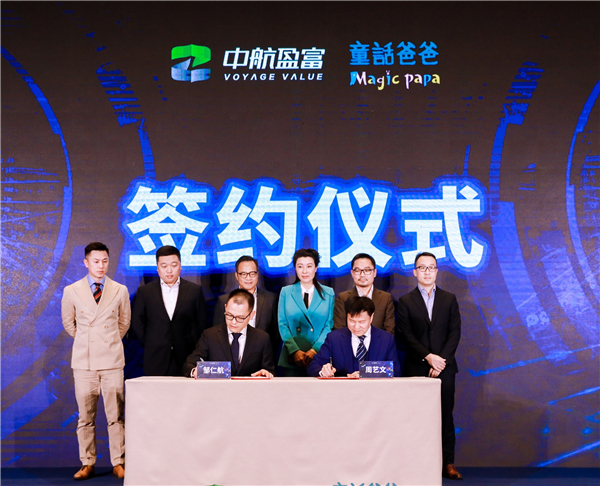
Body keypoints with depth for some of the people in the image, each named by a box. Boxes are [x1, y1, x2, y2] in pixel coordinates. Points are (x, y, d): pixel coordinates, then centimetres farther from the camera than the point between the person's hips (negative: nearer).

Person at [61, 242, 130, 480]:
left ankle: (118, 463, 10)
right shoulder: (71, 291, 3)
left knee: (115, 415, 1)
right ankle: (87, 464, 15)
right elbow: (68, 323, 16)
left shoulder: (120, 291, 5)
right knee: (85, 416, 4)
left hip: (112, 361, 0)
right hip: (83, 361, 0)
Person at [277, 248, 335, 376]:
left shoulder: (328, 293, 8)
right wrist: (295, 351, -10)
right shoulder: (286, 292, 9)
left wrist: (315, 349, -12)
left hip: (319, 356, 0)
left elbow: (329, 325, 1)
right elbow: (282, 324, 3)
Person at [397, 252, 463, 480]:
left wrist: (441, 360, -8)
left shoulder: (449, 299, 10)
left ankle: (448, 464, 6)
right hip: (416, 367, -1)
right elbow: (406, 335, -2)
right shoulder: (405, 301, 6)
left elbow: (455, 332, 3)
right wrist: (428, 357, -13)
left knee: (445, 416, 2)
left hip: (444, 367, 1)